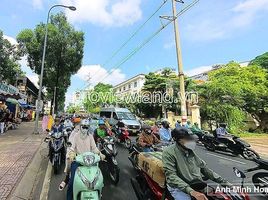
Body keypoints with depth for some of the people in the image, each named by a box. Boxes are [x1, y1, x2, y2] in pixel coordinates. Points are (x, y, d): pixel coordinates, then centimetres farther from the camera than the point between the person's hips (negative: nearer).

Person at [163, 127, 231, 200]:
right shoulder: (169, 152, -15)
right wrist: (191, 191, -32)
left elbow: (204, 168, 16)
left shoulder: (190, 151, 8)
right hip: (179, 188, -6)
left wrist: (224, 182, 10)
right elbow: (171, 176, -23)